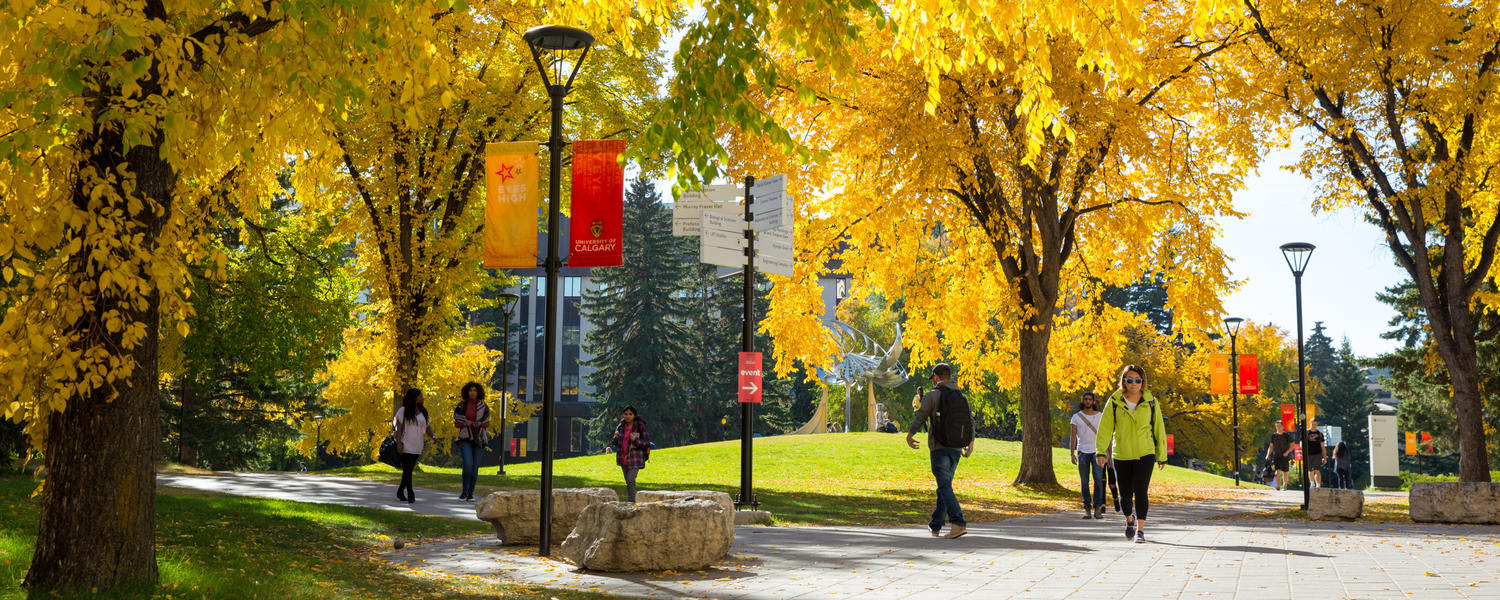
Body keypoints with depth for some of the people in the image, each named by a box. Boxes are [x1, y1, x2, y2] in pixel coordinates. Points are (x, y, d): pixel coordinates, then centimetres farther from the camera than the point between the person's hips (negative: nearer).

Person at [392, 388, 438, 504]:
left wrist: (433, 436, -10)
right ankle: (411, 495, -14)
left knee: (408, 470, 9)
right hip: (405, 446, -5)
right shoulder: (403, 411, -4)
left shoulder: (423, 412, 12)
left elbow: (427, 427, 11)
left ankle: (400, 492, 20)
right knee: (407, 470, -11)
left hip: (417, 447, 5)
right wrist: (398, 443, -18)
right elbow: (398, 427, -9)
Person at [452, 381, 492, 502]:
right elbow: (456, 423, 5)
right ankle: (464, 491, -2)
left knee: (475, 467, -1)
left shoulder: (483, 406, 3)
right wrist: (465, 423, -17)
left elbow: (487, 424, 8)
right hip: (465, 439, -1)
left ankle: (470, 494, 10)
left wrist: (479, 424, -15)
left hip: (478, 439, 1)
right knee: (468, 464, -19)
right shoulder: (461, 406, 1)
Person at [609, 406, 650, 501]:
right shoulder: (621, 426, 5)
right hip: (623, 458, 5)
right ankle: (629, 502, 23)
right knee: (628, 482, 13)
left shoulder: (640, 426, -9)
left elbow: (647, 443, -7)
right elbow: (614, 443, 12)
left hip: (635, 458, -5)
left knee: (630, 480, -18)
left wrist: (635, 440, -23)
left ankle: (631, 502, -16)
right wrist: (615, 437, -11)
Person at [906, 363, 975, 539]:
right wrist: (970, 443, 24)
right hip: (956, 448, 6)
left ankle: (958, 523, -24)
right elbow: (971, 421, 14)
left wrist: (910, 434, 7)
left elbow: (920, 416, -8)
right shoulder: (962, 397, 14)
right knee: (944, 485, 15)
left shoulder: (933, 395, -5)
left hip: (939, 447, -6)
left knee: (945, 487, -10)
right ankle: (935, 526, 23)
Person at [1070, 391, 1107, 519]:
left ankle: (1097, 508, -8)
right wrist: (1072, 454, -8)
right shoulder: (1076, 417, 6)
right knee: (1084, 482, 0)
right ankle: (1087, 509, 7)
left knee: (1098, 479, -13)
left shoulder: (1100, 416, 9)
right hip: (1082, 451, 0)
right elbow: (1072, 436, 2)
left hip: (1097, 451, 0)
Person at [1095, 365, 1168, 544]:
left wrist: (1162, 456, 10)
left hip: (1145, 454, -1)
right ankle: (1130, 519, 36)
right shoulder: (1114, 402, -2)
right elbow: (1105, 427, -6)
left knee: (1141, 491, -12)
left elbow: (1159, 428, 7)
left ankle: (1140, 530, -4)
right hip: (1122, 455, 1)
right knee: (1125, 494, 6)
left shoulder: (1150, 402, 1)